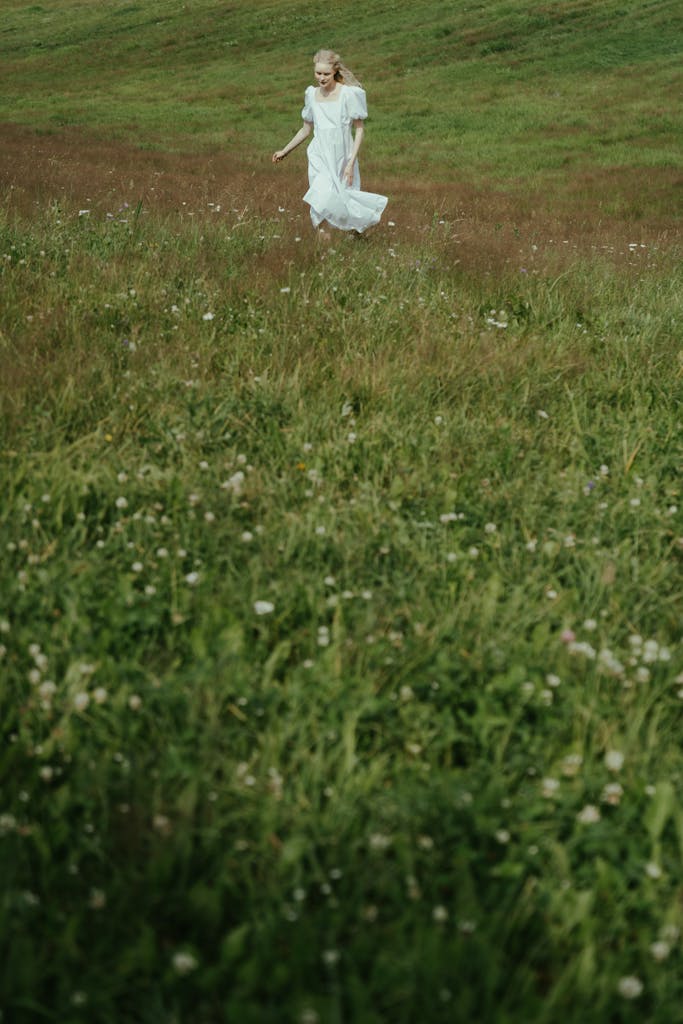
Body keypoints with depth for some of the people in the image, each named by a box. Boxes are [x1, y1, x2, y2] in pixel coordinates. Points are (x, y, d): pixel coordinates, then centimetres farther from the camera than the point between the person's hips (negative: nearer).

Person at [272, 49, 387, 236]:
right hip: (320, 157, 3)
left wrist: (351, 163, -12)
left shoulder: (348, 94, -8)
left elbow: (359, 129, -5)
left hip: (342, 158, -3)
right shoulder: (312, 94, 5)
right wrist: (285, 151, 23)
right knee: (321, 201, -15)